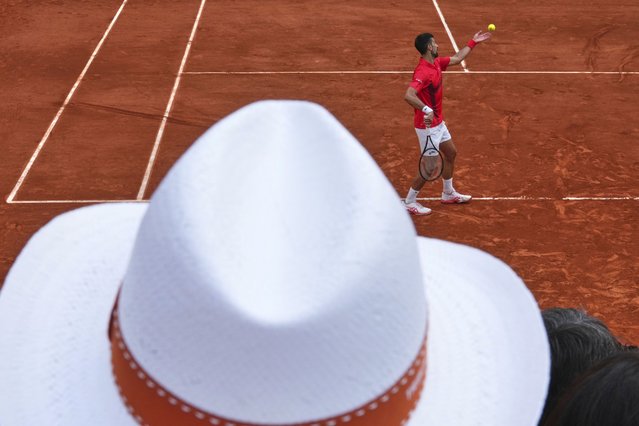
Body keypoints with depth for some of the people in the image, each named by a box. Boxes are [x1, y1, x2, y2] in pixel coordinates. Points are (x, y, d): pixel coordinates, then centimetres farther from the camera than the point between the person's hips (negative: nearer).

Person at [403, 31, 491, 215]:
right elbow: (408, 96, -41)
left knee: (451, 153, 23)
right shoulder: (423, 72, -28)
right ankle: (409, 202, 14)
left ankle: (448, 194, 39)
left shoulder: (436, 63, 2)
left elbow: (457, 59, 20)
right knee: (429, 167, -1)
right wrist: (426, 110, -50)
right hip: (427, 126, -10)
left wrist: (473, 42, 22)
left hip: (438, 123, 10)